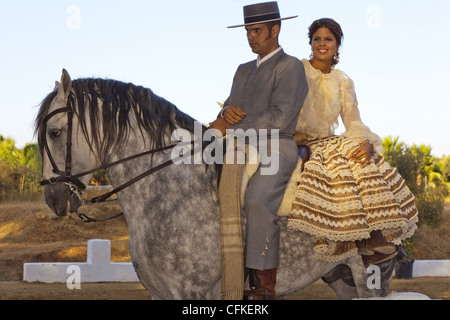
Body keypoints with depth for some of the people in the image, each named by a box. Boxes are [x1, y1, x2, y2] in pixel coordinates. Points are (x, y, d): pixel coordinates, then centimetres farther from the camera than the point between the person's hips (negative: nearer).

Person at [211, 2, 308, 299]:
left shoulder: (290, 67, -1)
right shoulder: (244, 70, 24)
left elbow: (279, 118, -13)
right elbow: (231, 114, 20)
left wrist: (232, 127, -13)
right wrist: (228, 112, -5)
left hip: (277, 149, -8)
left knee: (256, 200, -32)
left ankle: (267, 285, -31)